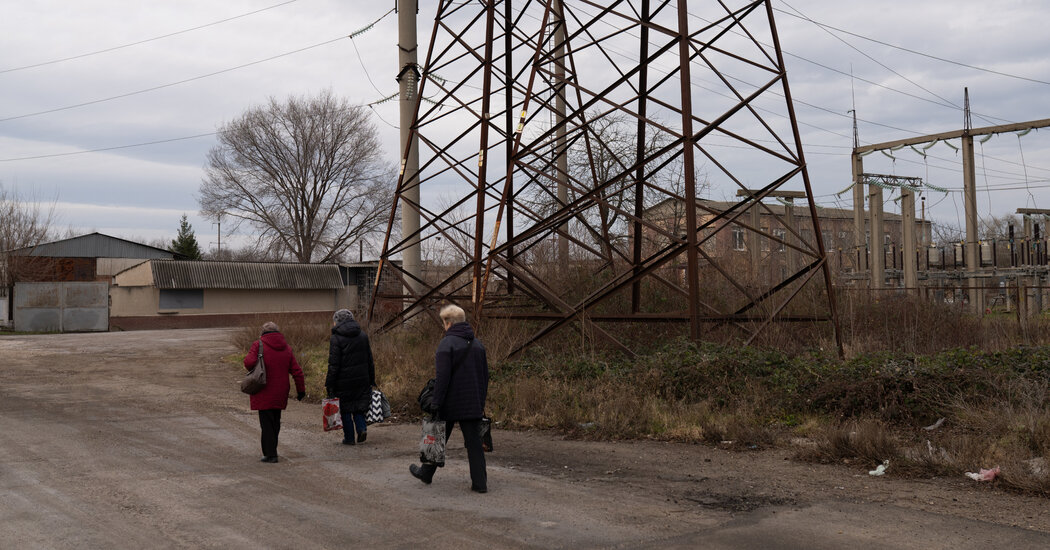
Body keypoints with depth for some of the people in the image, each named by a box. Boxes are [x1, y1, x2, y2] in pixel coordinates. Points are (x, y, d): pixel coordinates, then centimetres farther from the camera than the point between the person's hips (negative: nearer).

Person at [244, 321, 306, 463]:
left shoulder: (258, 345, -6)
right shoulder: (286, 348, 9)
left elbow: (249, 362, -22)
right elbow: (297, 371, 7)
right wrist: (301, 390, 14)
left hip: (264, 393, -5)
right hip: (280, 393, 5)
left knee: (267, 423, -1)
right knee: (275, 422, 16)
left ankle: (270, 454, -3)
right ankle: (271, 450, 25)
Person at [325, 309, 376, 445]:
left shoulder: (336, 339, -11)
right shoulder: (363, 335, 6)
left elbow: (333, 365, -13)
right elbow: (370, 360, 9)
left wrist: (329, 384, -8)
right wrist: (371, 380, 16)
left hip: (344, 380, -4)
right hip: (362, 379, 5)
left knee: (345, 409, 8)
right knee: (358, 405, 17)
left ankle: (349, 438, 12)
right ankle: (362, 427, -3)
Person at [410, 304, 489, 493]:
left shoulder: (447, 343, -13)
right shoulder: (477, 344, 9)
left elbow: (442, 377, -18)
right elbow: (485, 375, 14)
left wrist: (436, 403, -15)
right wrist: (481, 401, 19)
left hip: (450, 403, -5)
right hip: (473, 403, 5)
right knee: (474, 442, 5)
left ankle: (426, 473, 30)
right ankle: (480, 482, 1)